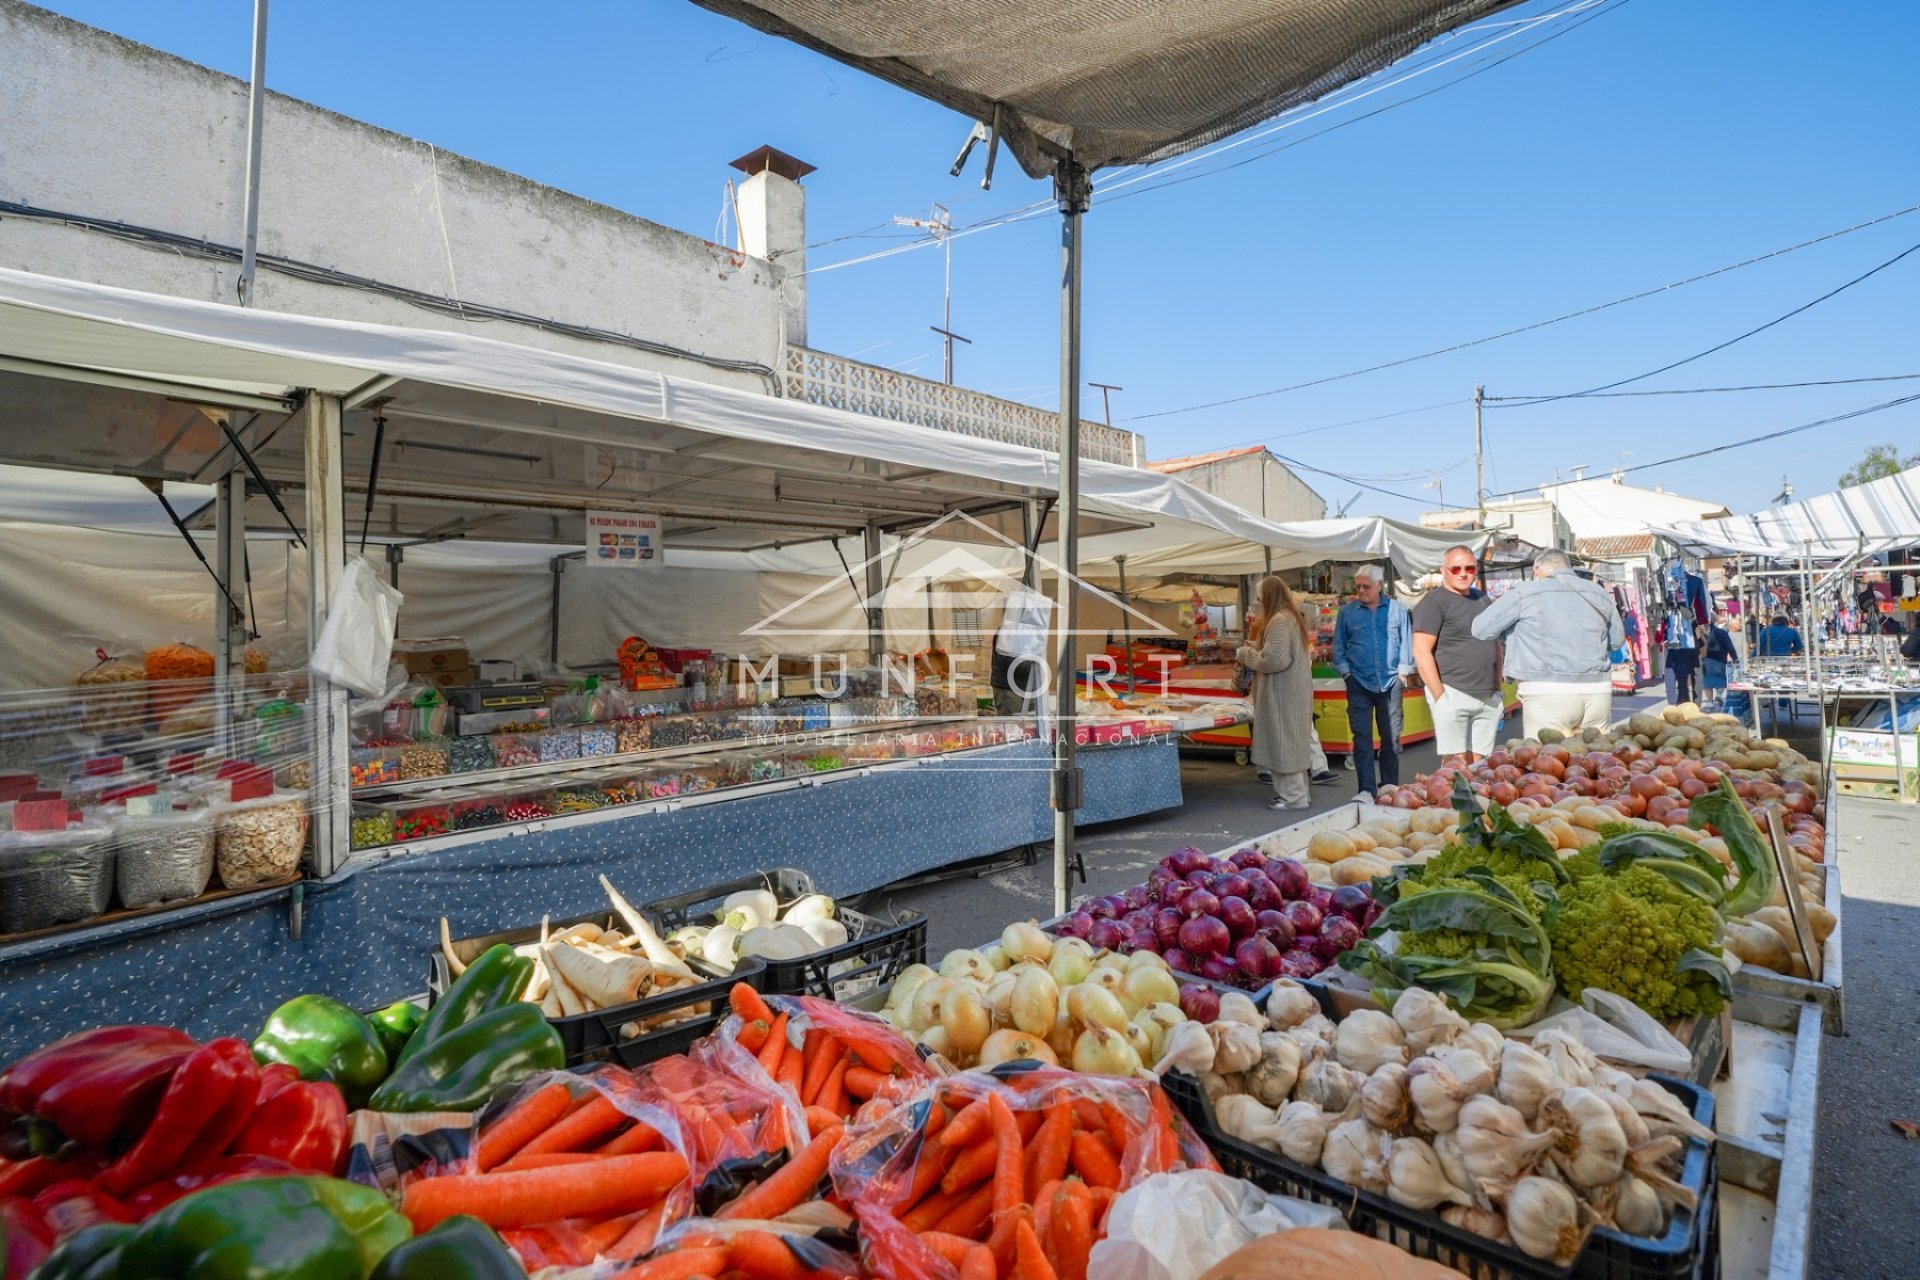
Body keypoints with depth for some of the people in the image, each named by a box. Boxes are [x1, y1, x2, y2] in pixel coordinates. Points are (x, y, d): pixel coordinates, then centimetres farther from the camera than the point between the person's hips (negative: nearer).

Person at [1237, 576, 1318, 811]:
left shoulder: (1279, 621, -18)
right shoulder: (1291, 617, 15)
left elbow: (1274, 659, -24)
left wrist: (1245, 654, -9)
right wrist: (1253, 649, 9)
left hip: (1284, 694, -10)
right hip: (1291, 691, 10)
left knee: (1284, 743, -3)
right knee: (1289, 743, 14)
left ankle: (1294, 796, 4)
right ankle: (1295, 792, 21)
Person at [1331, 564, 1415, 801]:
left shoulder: (1397, 609, 3)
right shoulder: (1347, 612, 3)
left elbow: (1406, 641, 6)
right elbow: (1338, 647, 7)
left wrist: (1403, 670, 0)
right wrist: (1346, 671, -1)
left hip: (1390, 683, 0)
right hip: (1359, 684, 0)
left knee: (1391, 737, 8)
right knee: (1362, 737, 0)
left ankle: (1390, 787, 21)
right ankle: (1366, 790, 4)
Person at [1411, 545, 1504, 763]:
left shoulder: (1483, 600, 16)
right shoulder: (1434, 602, -6)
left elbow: (1495, 645, 24)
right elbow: (1421, 652, -13)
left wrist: (1498, 689, 17)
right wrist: (1440, 697, -17)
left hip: (1488, 697, 7)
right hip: (1452, 694, -7)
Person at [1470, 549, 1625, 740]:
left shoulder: (1525, 594, -2)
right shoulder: (1599, 593, 12)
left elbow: (1481, 629, 0)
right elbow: (1617, 640, 23)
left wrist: (1521, 630, 17)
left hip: (1548, 694, -5)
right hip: (1598, 691, 5)